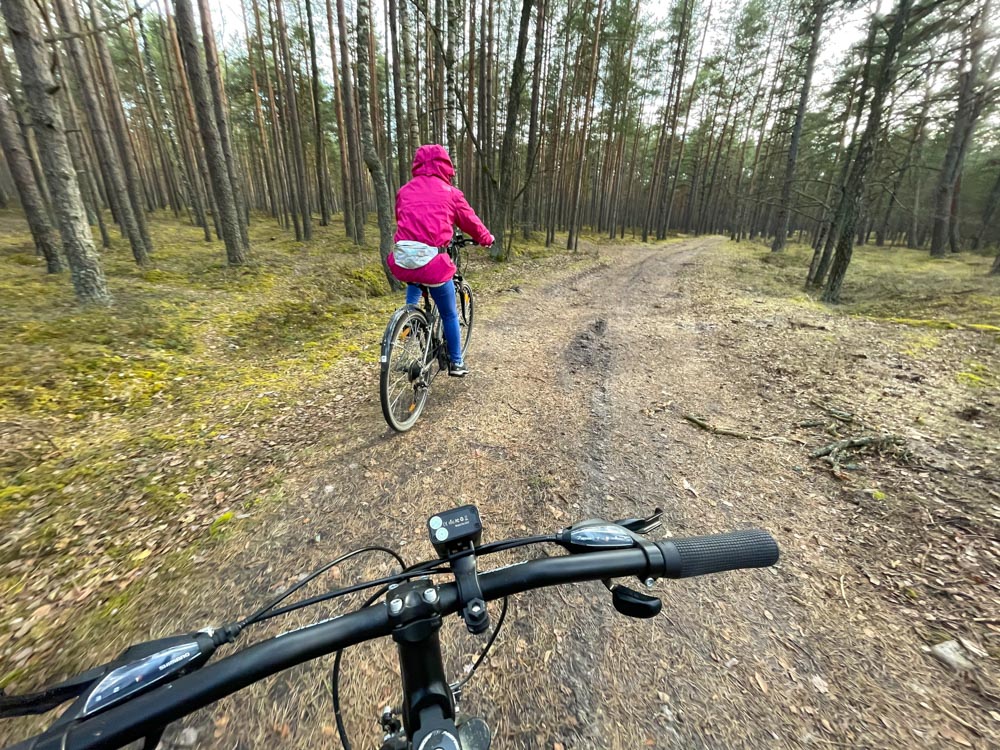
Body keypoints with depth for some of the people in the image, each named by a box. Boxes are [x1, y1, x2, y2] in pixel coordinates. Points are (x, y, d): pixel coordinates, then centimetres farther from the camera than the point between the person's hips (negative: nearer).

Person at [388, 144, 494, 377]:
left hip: (402, 259, 4)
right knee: (449, 314, 15)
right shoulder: (449, 192, 7)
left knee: (414, 282, 41)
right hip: (431, 261, -4)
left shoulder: (405, 190, 17)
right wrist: (486, 238, 36)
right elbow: (470, 221, 17)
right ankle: (456, 362, 26)